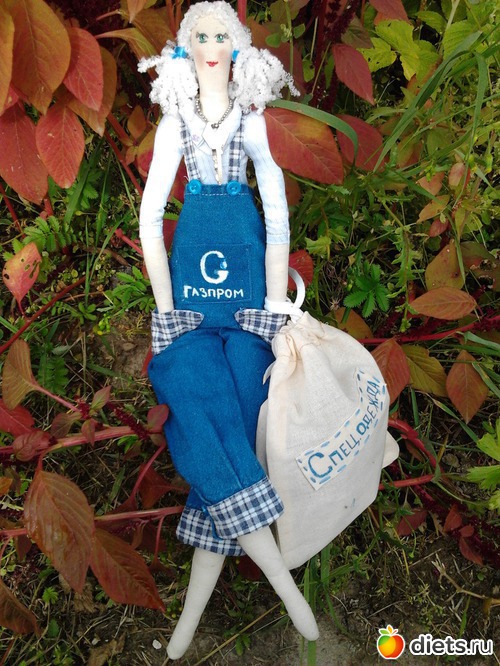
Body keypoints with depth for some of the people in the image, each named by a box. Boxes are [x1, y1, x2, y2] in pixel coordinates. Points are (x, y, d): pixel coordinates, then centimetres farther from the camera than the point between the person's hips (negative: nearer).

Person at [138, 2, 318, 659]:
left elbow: (278, 212, 3)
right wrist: (166, 306, -5)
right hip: (192, 256, 1)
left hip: (246, 259, -1)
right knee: (199, 392, -19)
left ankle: (195, 606, -8)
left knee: (238, 400, -14)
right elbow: (149, 216, 6)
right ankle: (284, 582, -14)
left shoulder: (253, 118, 12)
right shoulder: (174, 122, 13)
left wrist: (276, 303, -7)